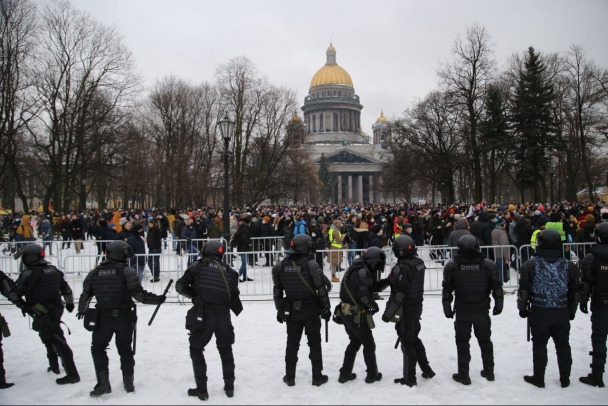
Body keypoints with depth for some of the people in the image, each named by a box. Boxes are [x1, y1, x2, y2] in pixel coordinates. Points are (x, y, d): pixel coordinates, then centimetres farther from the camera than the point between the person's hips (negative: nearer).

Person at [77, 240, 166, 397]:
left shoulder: (94, 272, 2)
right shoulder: (127, 271, -11)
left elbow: (85, 294, 10)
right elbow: (138, 294, -18)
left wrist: (82, 310, 28)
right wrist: (156, 299, -6)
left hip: (103, 317, 1)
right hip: (124, 317, -1)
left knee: (98, 348, 16)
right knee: (125, 349, 14)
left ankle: (103, 383, 10)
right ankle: (129, 383, 20)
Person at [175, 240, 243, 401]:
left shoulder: (198, 266, -1)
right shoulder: (230, 271, 7)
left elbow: (180, 286, 0)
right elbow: (234, 298, 8)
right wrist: (237, 309, 25)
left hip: (203, 314, -3)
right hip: (224, 315, 3)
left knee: (196, 349, 14)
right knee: (225, 350, 21)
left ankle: (201, 390, 15)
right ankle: (229, 387, 26)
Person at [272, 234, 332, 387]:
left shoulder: (281, 266, -2)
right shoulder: (310, 264, -15)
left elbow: (277, 290, 4)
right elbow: (322, 288, -12)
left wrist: (279, 309, 14)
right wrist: (326, 308, 0)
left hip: (291, 311, 3)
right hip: (311, 309, -3)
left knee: (292, 343, 14)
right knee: (314, 343, 10)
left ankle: (290, 377, 21)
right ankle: (317, 376, 16)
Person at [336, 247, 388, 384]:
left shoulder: (359, 270, 12)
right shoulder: (362, 271, -20)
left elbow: (374, 287, 14)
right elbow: (364, 294, -27)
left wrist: (388, 281, 2)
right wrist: (373, 305, -11)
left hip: (347, 313, 9)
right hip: (357, 315, -9)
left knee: (354, 342, 21)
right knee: (369, 344, 9)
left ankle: (345, 374, 26)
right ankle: (372, 375, 23)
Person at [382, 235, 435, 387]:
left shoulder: (401, 268, -25)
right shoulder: (419, 263, 0)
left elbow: (398, 294, -24)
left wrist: (387, 313, -17)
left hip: (405, 311, -8)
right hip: (417, 306, 8)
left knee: (407, 343, 3)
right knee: (415, 338, 23)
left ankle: (409, 378, 15)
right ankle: (426, 370, 33)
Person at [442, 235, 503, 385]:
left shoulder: (451, 266, -9)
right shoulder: (488, 265, -7)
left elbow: (447, 290, -5)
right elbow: (497, 288, -1)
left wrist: (447, 309, 5)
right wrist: (498, 305, 11)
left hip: (462, 312, -2)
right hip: (482, 311, 2)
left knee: (462, 342, 9)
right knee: (485, 340, 19)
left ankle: (463, 374, 13)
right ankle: (489, 371, 30)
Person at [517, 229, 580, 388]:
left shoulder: (531, 264, -10)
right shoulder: (569, 265, 0)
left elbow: (524, 290, -7)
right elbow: (575, 291, 7)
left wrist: (523, 309, 6)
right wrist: (572, 311, 18)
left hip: (539, 313, -3)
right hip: (562, 313, 3)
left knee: (539, 345, 7)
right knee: (563, 345, 15)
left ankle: (539, 378, 16)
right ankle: (565, 379, 26)